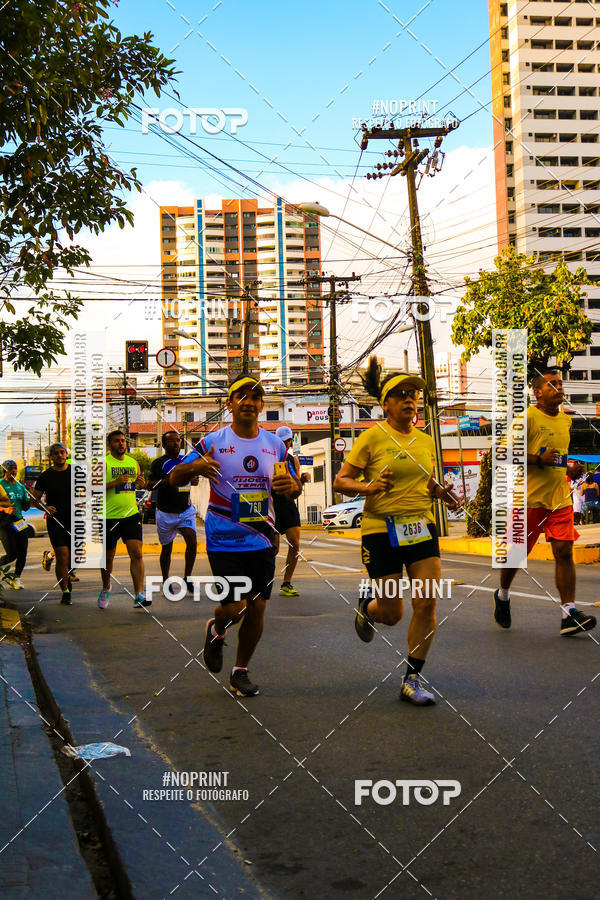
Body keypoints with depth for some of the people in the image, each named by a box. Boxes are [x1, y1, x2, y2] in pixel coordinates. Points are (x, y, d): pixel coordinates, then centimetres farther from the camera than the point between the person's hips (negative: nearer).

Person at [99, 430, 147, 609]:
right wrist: (116, 482, -21)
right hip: (110, 516, -3)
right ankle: (106, 589, 34)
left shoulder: (133, 462, 11)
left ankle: (139, 595, -10)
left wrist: (141, 483, 0)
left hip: (131, 515, 3)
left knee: (136, 553, -10)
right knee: (108, 556, 9)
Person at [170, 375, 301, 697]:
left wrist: (292, 486, -10)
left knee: (256, 609, 4)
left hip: (262, 540, 4)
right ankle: (215, 631, 27)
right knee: (234, 608, -10)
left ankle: (240, 672, 24)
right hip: (224, 540, -3)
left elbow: (294, 487, 15)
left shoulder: (274, 444, 6)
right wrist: (194, 468, -26)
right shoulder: (213, 441, -4)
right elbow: (174, 479, -4)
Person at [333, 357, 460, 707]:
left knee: (427, 604, -6)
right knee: (393, 614, 1)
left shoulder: (426, 441, 10)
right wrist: (369, 487, -25)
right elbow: (340, 481, -6)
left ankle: (413, 679, 9)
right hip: (381, 529, -4)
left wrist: (440, 492, 1)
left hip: (422, 527, 5)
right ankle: (368, 605, 39)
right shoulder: (372, 437, -7)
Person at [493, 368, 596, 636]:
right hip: (530, 498, -5)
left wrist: (572, 469, 9)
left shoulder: (566, 420, 14)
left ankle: (569, 614, -4)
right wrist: (539, 459, -21)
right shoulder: (527, 417, -8)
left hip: (560, 499, 5)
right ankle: (502, 595, 33)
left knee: (564, 552, -5)